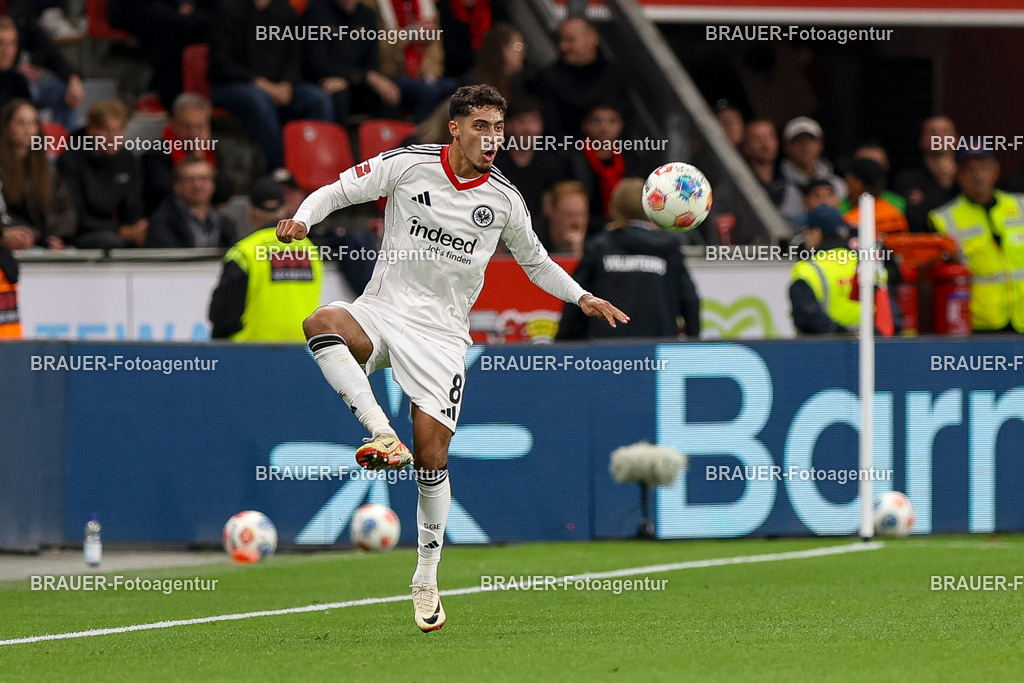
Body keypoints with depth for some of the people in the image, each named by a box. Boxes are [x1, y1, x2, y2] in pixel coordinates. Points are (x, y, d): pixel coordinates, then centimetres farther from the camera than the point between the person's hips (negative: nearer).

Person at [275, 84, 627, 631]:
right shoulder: (407, 165, -4)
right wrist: (302, 219, -17)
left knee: (432, 459, -6)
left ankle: (426, 578, 11)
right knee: (322, 323, -36)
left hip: (442, 335, 1)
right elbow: (337, 191, 2)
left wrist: (582, 298, 9)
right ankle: (382, 433, -38)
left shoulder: (504, 199, 3)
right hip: (382, 312, -1)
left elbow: (536, 262, 20)